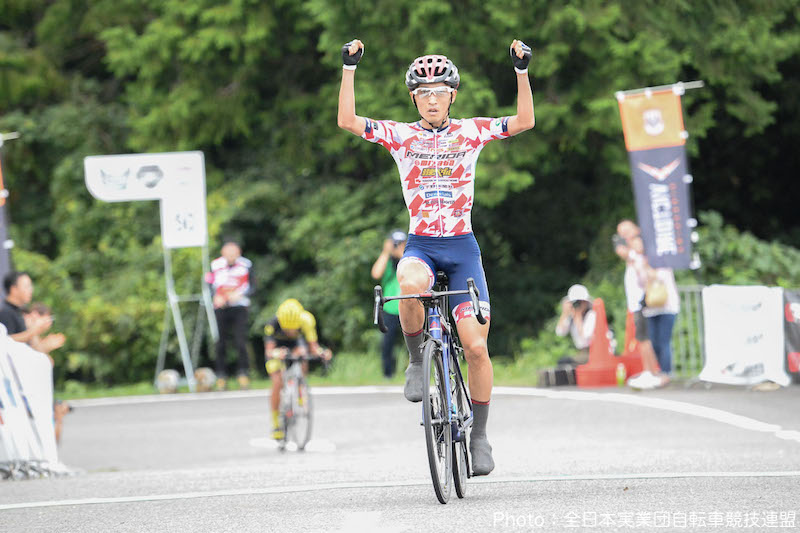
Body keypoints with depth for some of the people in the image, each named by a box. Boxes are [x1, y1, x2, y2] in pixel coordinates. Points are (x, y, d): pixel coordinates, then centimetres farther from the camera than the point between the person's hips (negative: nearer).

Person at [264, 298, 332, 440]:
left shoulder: (306, 321, -32)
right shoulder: (272, 325, -35)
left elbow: (313, 346, -32)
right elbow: (269, 350, -41)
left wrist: (321, 352, -53)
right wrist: (275, 353, -64)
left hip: (296, 344, 2)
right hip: (277, 348, -1)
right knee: (277, 383, -17)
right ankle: (276, 424, -1)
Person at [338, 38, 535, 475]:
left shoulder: (471, 132, 5)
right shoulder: (400, 135, 3)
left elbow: (524, 121, -5)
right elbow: (347, 120, -8)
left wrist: (521, 70, -14)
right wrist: (349, 67, -14)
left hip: (462, 247, 1)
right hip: (420, 246, -1)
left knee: (476, 345, -8)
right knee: (410, 288, -38)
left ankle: (479, 436, 7)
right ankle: (416, 360, -11)